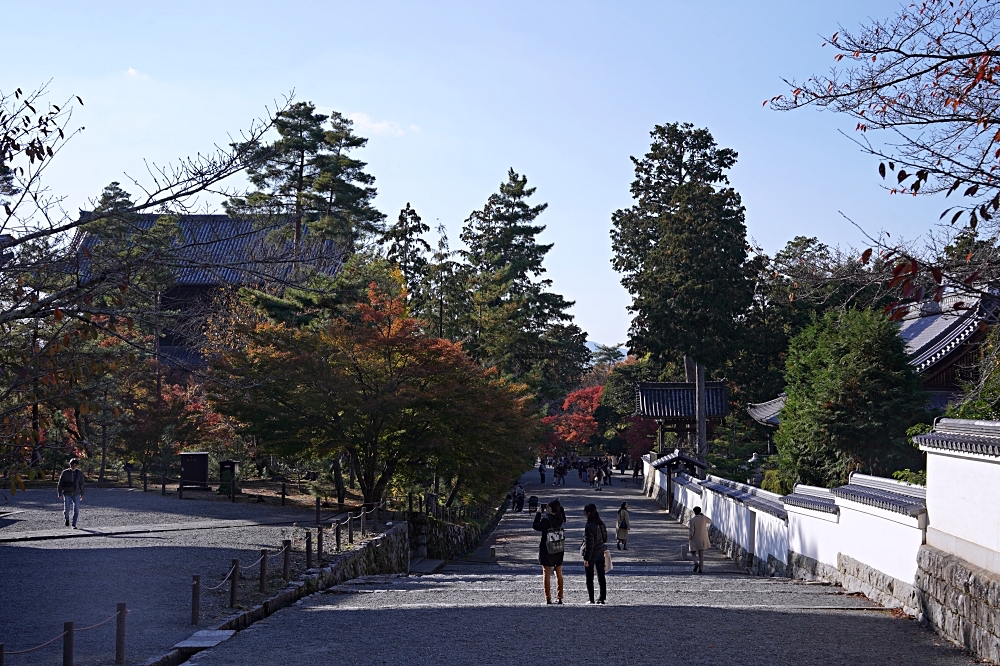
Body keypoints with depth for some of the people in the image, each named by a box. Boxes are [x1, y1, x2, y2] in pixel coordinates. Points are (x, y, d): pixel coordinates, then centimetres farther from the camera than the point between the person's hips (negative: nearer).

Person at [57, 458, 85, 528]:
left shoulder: (79, 473, 0)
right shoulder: (65, 473, -4)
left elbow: (81, 484, 8)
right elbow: (60, 483, 1)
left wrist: (82, 494, 10)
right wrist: (59, 494, 1)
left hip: (76, 494, 1)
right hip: (67, 494, -1)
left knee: (76, 510, -7)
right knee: (66, 510, -5)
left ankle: (74, 525, 3)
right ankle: (67, 519, 27)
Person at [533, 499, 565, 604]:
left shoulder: (546, 520, -20)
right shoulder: (560, 518, -4)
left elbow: (535, 526, -10)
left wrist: (539, 513, -4)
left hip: (547, 551, -5)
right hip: (559, 551, 5)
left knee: (547, 575, 6)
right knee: (559, 574, 13)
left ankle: (548, 598, 5)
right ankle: (559, 598, 13)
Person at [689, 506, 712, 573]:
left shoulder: (692, 520, -13)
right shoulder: (704, 518, -3)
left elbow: (691, 531, -14)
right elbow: (710, 521, 21)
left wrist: (689, 539, -4)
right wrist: (703, 515, 21)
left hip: (694, 540, -3)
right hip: (703, 539, 3)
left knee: (693, 553, 14)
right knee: (701, 554, 9)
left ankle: (696, 563, -13)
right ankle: (701, 569, 7)